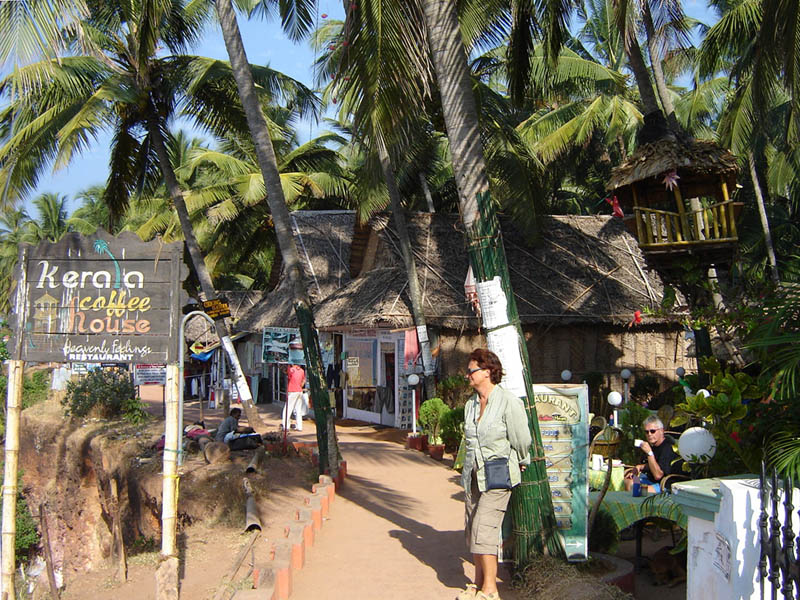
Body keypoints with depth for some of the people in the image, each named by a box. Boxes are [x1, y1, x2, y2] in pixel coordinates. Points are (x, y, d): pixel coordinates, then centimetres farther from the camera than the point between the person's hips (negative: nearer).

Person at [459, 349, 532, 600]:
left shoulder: (509, 403, -15)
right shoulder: (470, 404, 8)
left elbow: (522, 440, -8)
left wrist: (521, 463, 6)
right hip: (473, 473, 7)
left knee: (483, 529, -11)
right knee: (472, 530, 8)